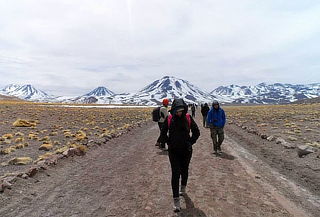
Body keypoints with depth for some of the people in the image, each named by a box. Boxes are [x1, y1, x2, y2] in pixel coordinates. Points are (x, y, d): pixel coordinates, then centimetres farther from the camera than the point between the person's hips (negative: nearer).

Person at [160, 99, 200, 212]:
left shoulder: (188, 118, -7)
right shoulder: (169, 119, -8)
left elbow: (196, 132, 3)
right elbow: (163, 134, 4)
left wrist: (190, 142, -4)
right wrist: (169, 143, -3)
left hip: (186, 150, 1)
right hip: (173, 151, -1)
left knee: (184, 170, 19)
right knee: (175, 173, -6)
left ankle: (183, 188, 47)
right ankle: (176, 200, 3)